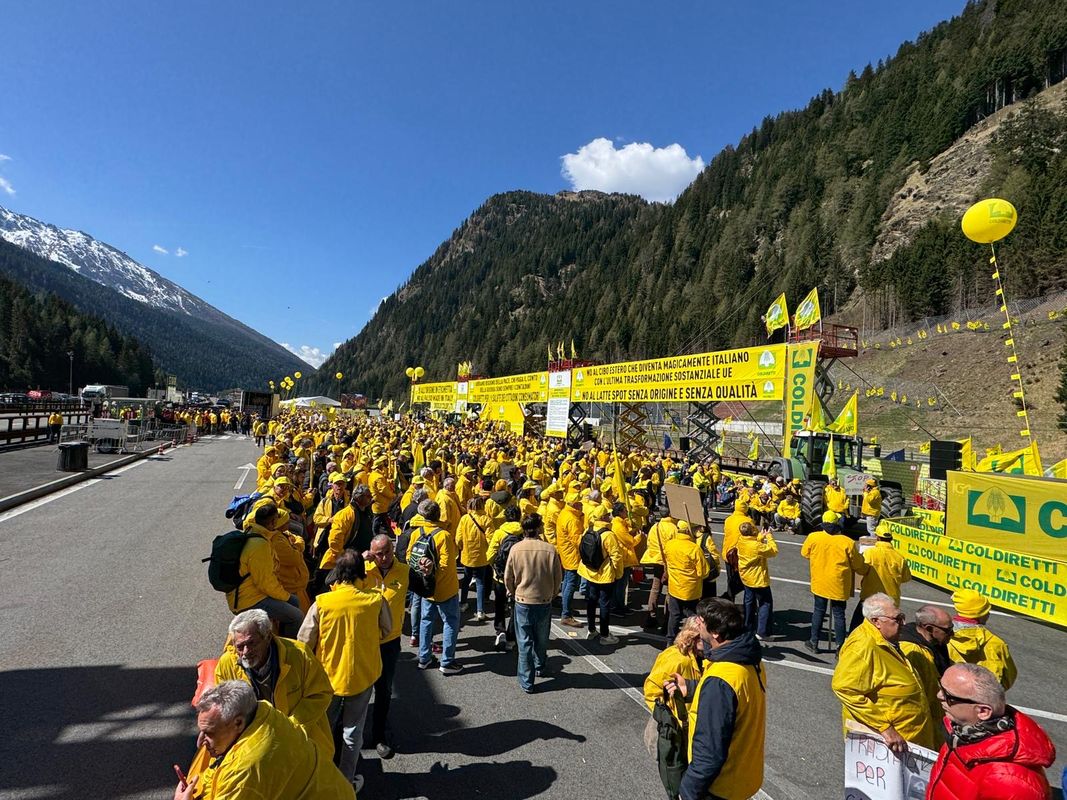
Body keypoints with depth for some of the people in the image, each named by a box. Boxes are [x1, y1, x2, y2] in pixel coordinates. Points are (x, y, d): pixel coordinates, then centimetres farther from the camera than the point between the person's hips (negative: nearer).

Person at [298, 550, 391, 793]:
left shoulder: (322, 603, -19)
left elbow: (304, 642, -11)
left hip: (328, 675, 1)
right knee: (353, 730, 19)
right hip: (363, 675, 0)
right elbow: (386, 631, -1)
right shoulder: (376, 601, -18)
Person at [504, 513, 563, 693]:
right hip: (545, 602, 1)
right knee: (541, 640, 22)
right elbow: (558, 578, -5)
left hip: (522, 602, -1)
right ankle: (540, 668, 44)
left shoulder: (516, 548, -14)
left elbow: (508, 578, -4)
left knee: (525, 642, 11)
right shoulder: (550, 550, -15)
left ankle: (526, 682, 18)